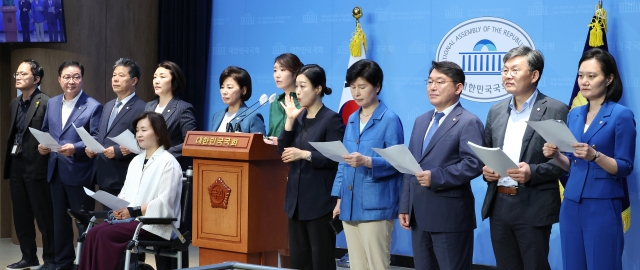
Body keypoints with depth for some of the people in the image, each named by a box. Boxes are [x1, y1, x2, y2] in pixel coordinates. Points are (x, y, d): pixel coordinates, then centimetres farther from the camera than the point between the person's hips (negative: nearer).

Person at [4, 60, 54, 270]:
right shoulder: (14, 104, 15)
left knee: (44, 216, -1)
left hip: (36, 166, -8)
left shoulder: (46, 103, -11)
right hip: (17, 166, 8)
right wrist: (9, 164, 15)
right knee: (21, 217, 13)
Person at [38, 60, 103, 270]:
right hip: (55, 172, 6)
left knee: (83, 221, 0)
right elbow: (45, 130, 19)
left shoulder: (93, 107, -7)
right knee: (59, 221, 16)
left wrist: (75, 148, -27)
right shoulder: (52, 103, 12)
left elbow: (96, 139, -13)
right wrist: (42, 145, -1)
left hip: (78, 173, -6)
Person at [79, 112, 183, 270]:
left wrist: (134, 211, -16)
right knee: (93, 233, -19)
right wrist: (119, 206, 0)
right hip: (129, 217, 7)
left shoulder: (168, 162, -5)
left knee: (105, 234, -26)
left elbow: (164, 202, -13)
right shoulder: (136, 161, 22)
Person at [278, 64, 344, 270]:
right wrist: (290, 120, -2)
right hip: (297, 197, 7)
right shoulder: (299, 117, 12)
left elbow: (335, 159, -14)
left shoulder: (332, 119, -8)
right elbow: (283, 150, 5)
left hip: (320, 200, -7)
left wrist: (305, 154, -22)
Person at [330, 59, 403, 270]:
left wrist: (367, 162, -27)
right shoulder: (352, 120, 16)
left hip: (376, 208, -7)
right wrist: (339, 199, 16)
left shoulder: (389, 120, -5)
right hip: (350, 206, 7)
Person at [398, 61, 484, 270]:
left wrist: (436, 177, -24)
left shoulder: (468, 123, -7)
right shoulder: (421, 121, 18)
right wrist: (405, 206, 12)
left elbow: (474, 164, -18)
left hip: (449, 216, -7)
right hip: (419, 215, 8)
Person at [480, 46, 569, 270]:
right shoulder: (496, 111, 14)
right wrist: (485, 169, 1)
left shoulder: (555, 110, -4)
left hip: (533, 209, -5)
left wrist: (532, 172, -21)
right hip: (499, 206, 6)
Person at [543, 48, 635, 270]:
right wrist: (556, 155, -3)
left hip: (603, 207, -6)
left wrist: (594, 155, -24)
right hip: (571, 203, 6)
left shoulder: (621, 115, -5)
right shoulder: (574, 115, 13)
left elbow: (625, 168, -9)